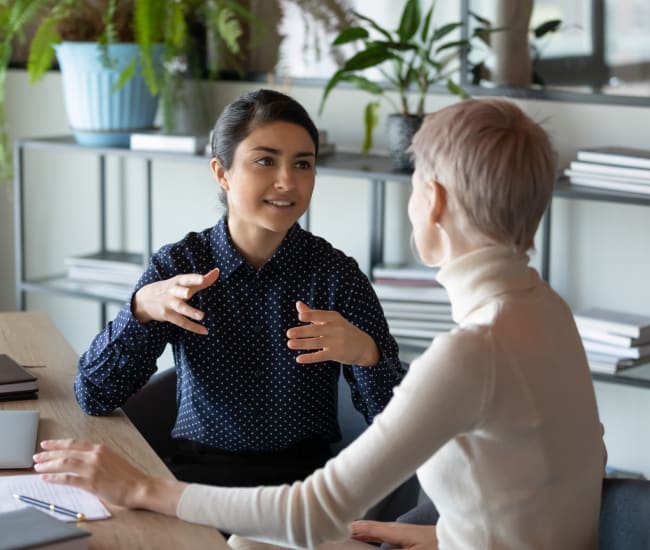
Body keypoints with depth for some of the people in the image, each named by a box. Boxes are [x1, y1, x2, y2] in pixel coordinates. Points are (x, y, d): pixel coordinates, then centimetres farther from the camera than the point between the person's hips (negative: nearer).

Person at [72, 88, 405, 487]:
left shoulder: (337, 273, -3)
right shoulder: (178, 265, 0)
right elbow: (94, 397, -5)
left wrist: (366, 354, -28)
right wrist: (141, 309, -23)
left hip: (303, 478, -1)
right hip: (198, 472, 1)